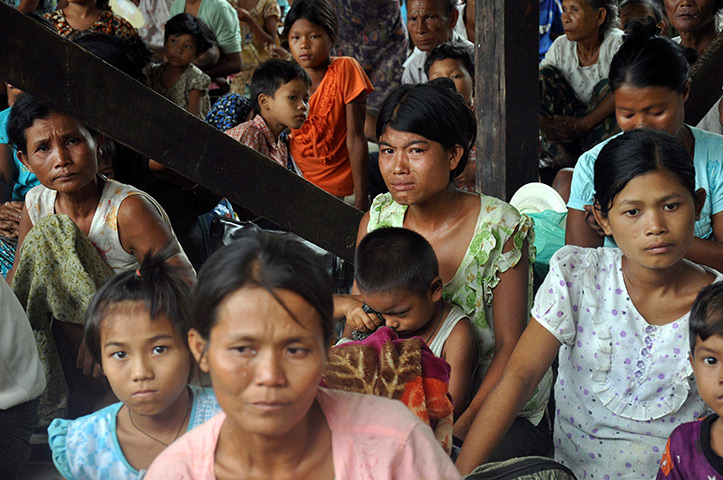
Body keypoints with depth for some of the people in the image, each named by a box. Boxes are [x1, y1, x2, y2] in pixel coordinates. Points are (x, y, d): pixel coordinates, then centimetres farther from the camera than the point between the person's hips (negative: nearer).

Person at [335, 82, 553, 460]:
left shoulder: (500, 228, -12)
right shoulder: (378, 220, -1)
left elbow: (510, 347, -12)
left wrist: (458, 429, -22)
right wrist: (350, 305, -15)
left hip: (495, 404, -3)